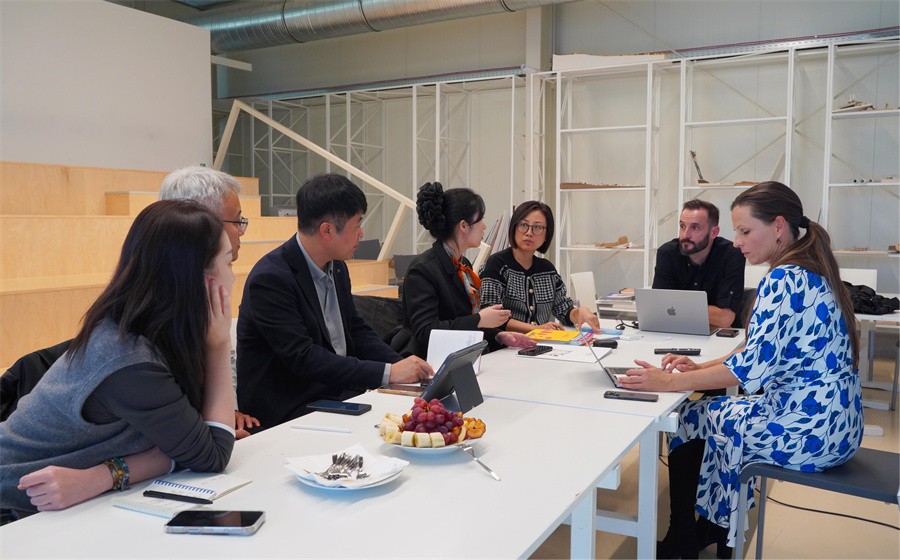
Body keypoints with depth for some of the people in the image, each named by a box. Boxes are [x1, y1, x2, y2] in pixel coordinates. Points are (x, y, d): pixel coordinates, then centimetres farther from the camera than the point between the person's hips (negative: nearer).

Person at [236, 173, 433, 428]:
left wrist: (403, 366, -5)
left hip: (337, 395, 8)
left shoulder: (336, 268, 7)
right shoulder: (270, 279, -19)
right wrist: (389, 372, -25)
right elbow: (303, 358, -25)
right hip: (288, 414, -8)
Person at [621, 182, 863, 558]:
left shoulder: (784, 279, -21)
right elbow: (766, 352, 12)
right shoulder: (810, 273, 9)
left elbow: (752, 366, -26)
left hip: (806, 431, -9)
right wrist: (702, 367, 3)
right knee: (716, 414, 21)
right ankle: (715, 528, 32)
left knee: (687, 419, 6)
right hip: (833, 423, 9)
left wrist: (670, 382, -21)